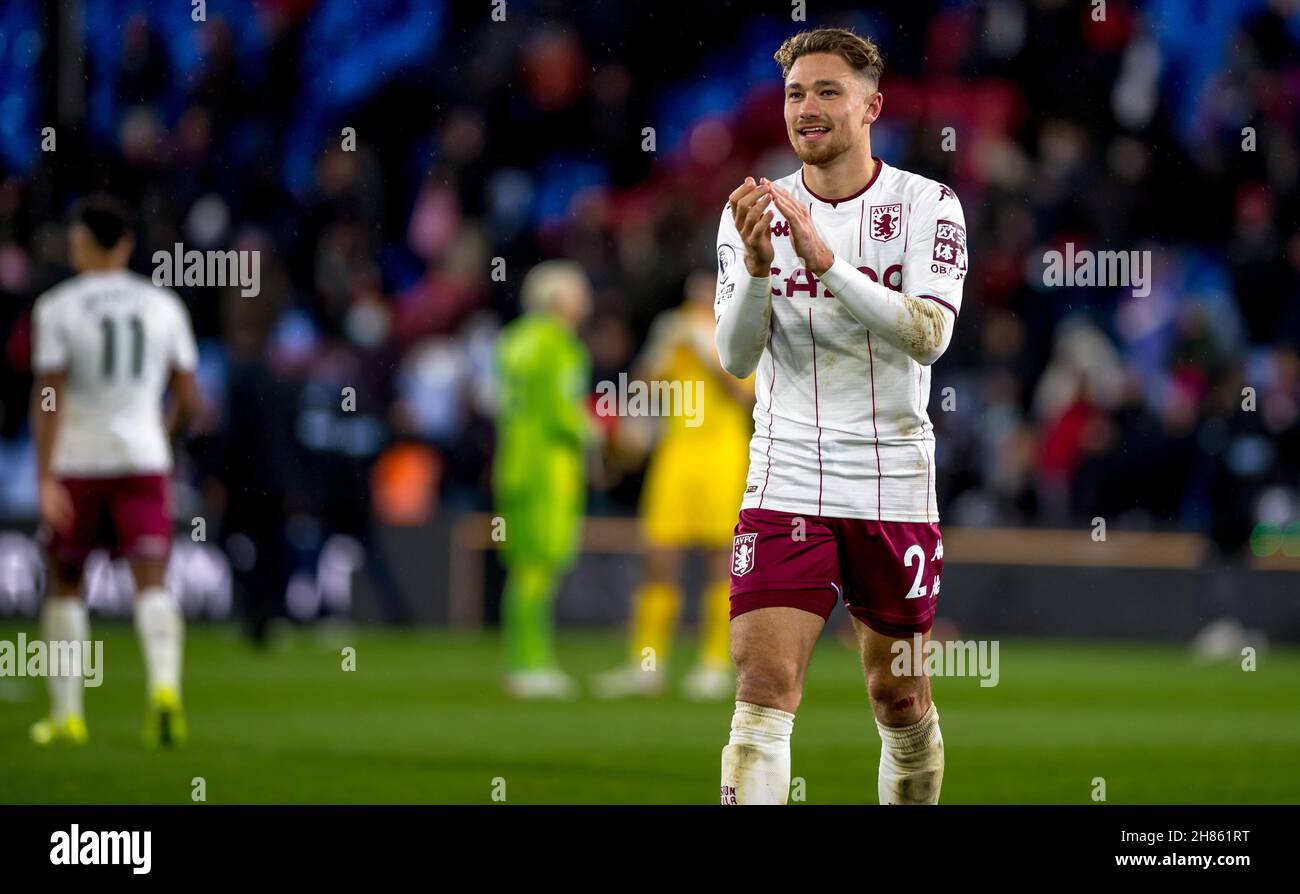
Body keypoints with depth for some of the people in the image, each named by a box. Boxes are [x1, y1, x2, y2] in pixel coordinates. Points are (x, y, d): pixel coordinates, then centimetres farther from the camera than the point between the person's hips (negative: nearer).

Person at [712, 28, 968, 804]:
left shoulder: (927, 205, -2)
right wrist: (756, 267, -25)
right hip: (786, 482, 0)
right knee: (763, 690, -13)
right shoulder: (753, 212, 4)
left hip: (894, 487, 0)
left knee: (901, 700, 9)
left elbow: (930, 334, -18)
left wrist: (823, 259, -29)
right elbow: (736, 357, -5)